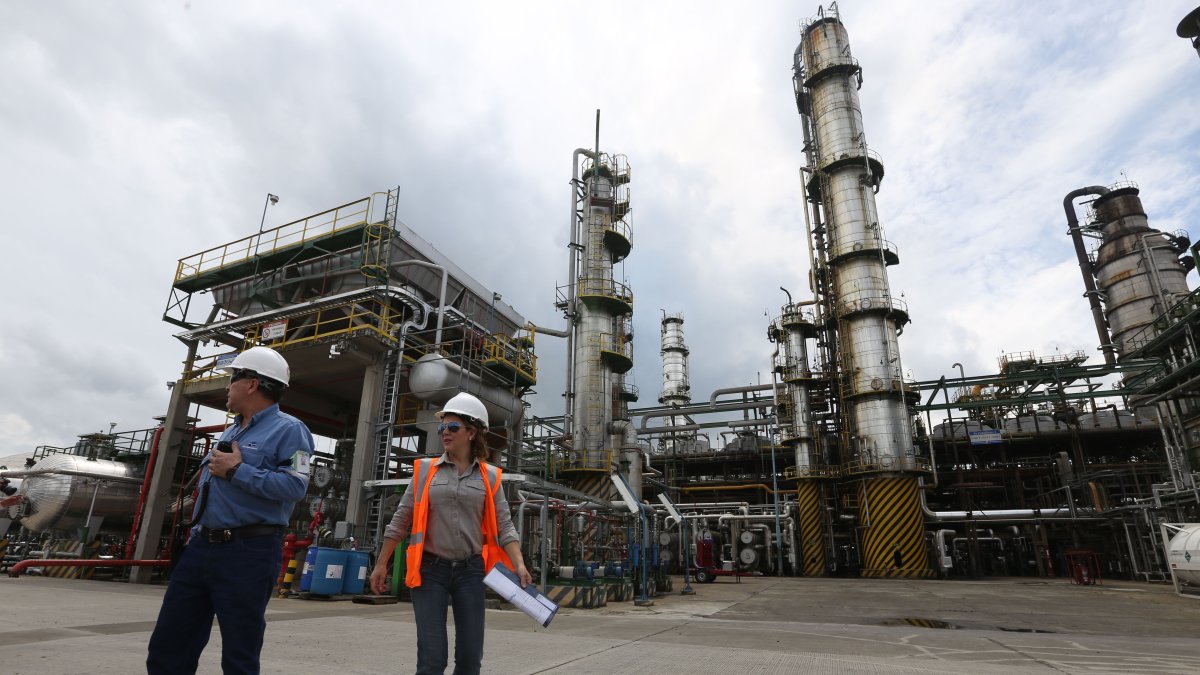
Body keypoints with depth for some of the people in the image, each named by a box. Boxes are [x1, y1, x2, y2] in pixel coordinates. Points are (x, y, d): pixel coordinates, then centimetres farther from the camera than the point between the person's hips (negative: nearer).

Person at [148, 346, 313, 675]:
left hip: (249, 553, -8)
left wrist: (237, 471, -18)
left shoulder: (288, 429, -9)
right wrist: (197, 536, 20)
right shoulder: (231, 431, 19)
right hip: (202, 547, 9)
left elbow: (294, 487, -22)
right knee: (168, 645, 13)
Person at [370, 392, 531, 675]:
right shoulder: (425, 470, 3)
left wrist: (519, 564, -14)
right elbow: (400, 521, 7)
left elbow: (504, 526, 0)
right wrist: (381, 564, 7)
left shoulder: (490, 476, 3)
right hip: (430, 569, -1)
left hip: (470, 570, 1)